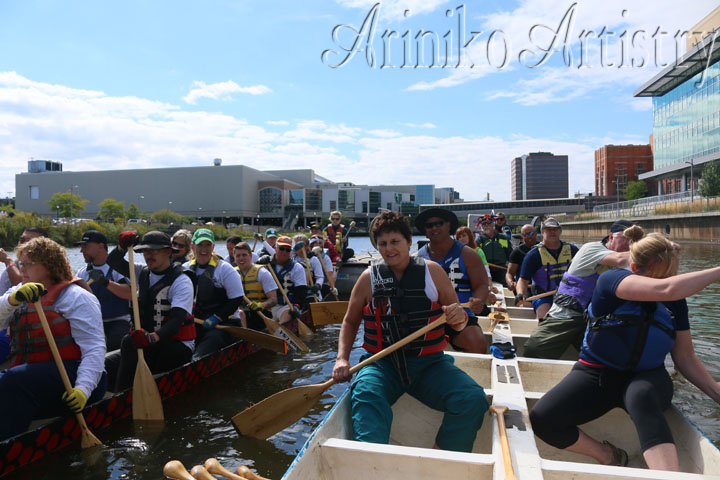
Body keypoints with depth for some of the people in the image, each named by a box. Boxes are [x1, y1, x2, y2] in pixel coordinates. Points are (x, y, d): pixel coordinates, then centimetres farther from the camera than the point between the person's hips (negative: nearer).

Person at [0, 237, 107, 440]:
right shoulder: (21, 294, 22)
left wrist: (83, 388, -23)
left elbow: (95, 348, -10)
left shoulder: (77, 297, -1)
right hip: (30, 377, 6)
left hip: (70, 376, -6)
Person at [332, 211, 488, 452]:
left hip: (429, 363, 1)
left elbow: (458, 322, 11)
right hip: (382, 362, -1)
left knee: (473, 399, -22)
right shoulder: (369, 278, 5)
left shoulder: (433, 271, 5)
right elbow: (350, 322, 15)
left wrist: (460, 318, -14)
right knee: (365, 394, -33)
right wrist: (342, 358, 0)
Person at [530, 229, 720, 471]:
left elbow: (685, 357, 9)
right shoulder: (612, 280, -14)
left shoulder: (675, 302, 3)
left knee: (641, 396, -38)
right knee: (541, 419, -22)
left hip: (647, 378, 2)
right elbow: (667, 289, -33)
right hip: (598, 374, -1)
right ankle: (609, 456, -1)